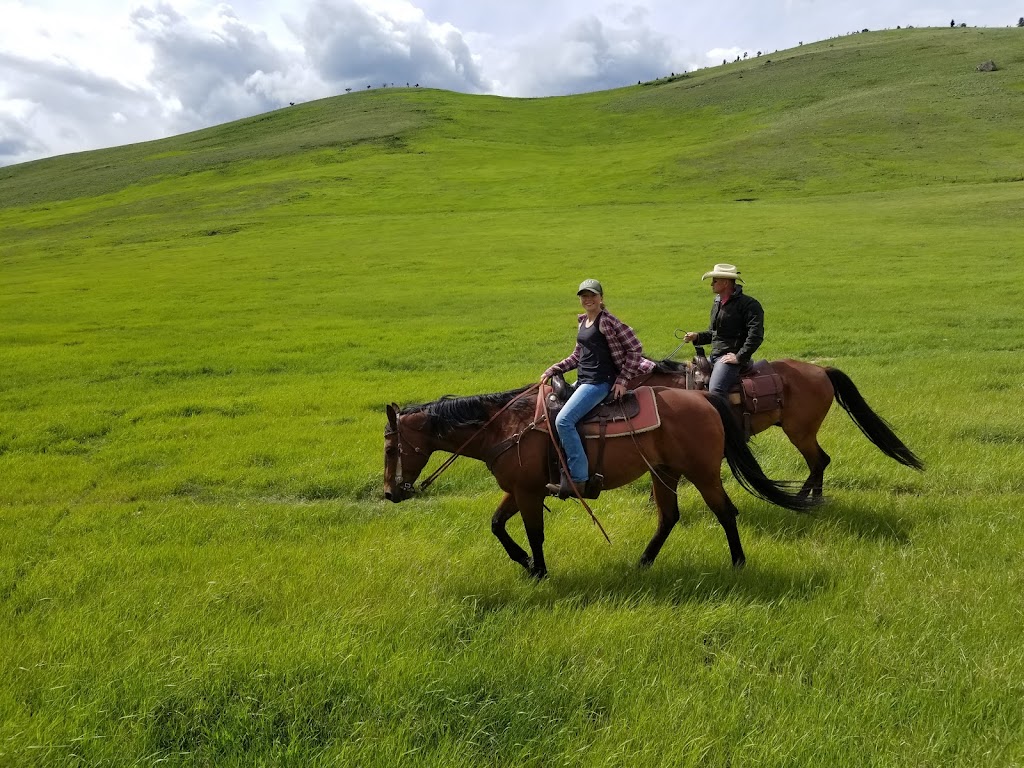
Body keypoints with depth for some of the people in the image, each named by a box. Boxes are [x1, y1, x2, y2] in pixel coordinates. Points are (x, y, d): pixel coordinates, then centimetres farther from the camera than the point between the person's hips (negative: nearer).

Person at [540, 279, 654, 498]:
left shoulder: (607, 321, -11)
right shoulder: (583, 322, 14)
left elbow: (635, 348, -11)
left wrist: (622, 379, -13)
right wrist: (553, 370, 10)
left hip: (599, 382, -10)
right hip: (582, 381, 10)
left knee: (563, 420, -23)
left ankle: (580, 480, -19)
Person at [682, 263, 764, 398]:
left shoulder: (748, 304, -10)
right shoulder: (717, 303, 18)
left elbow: (756, 335, -19)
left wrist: (739, 357, -21)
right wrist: (696, 337, 9)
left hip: (730, 358, -10)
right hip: (714, 357, 10)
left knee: (715, 391, -30)